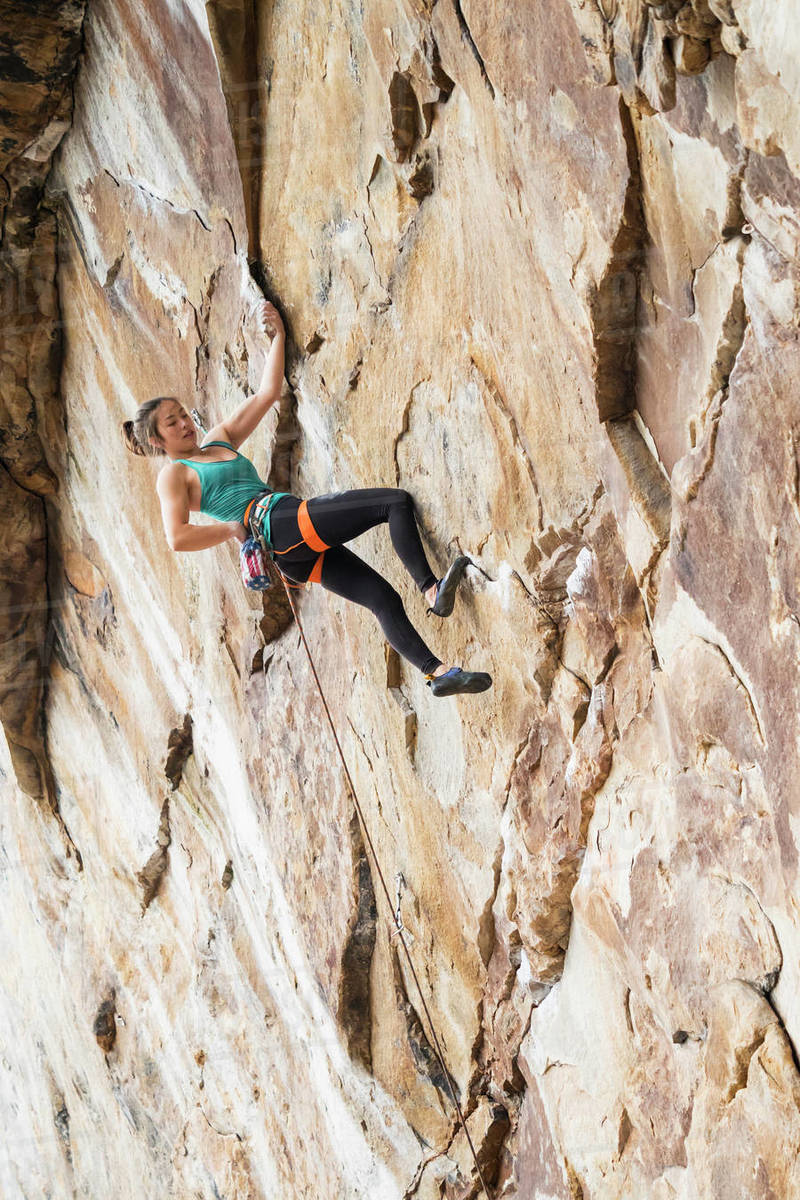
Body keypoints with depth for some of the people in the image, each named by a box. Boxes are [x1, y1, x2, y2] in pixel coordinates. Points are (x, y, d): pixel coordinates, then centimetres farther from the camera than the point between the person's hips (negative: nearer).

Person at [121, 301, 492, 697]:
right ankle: (432, 590, -24)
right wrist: (233, 528, -8)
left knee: (383, 599, -5)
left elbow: (266, 395, 27)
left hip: (295, 551, 8)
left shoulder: (218, 441, 26)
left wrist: (278, 335, 24)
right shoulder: (173, 475, 3)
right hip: (278, 526, -8)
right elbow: (177, 538, -13)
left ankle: (438, 672, -10)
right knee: (397, 501, -14)